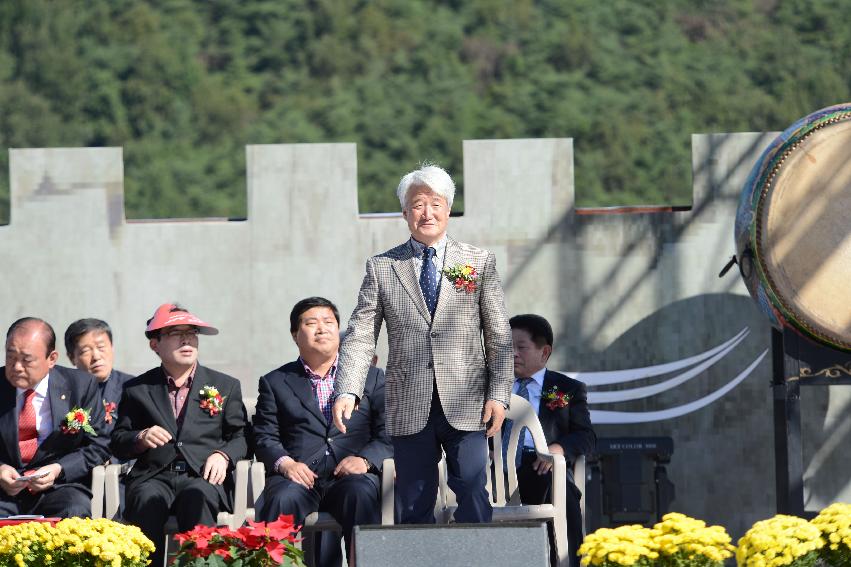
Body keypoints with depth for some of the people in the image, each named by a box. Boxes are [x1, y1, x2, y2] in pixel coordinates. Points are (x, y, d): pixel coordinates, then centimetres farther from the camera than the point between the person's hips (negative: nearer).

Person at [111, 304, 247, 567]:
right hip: (154, 477, 0)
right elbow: (117, 442, 17)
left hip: (203, 478, 0)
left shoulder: (225, 386, 19)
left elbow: (240, 437, 16)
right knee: (148, 499, -36)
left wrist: (223, 455, -6)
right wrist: (141, 438, -5)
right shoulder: (137, 389, 19)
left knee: (197, 495, -37)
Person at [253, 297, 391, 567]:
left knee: (361, 494, -36)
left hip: (351, 474, 0)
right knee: (283, 499, -35)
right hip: (299, 476, 0)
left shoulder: (372, 377, 21)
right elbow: (265, 437, 11)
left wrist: (365, 459, -10)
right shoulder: (275, 382, 22)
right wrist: (284, 463, -11)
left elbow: (387, 433, 10)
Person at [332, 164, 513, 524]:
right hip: (409, 408, 1)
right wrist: (347, 392, -12)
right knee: (414, 505, 2)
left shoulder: (480, 263, 8)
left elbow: (499, 336, 7)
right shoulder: (381, 268, 8)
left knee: (473, 497, -7)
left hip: (466, 406, -1)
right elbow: (360, 335, 2)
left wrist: (499, 394, -3)